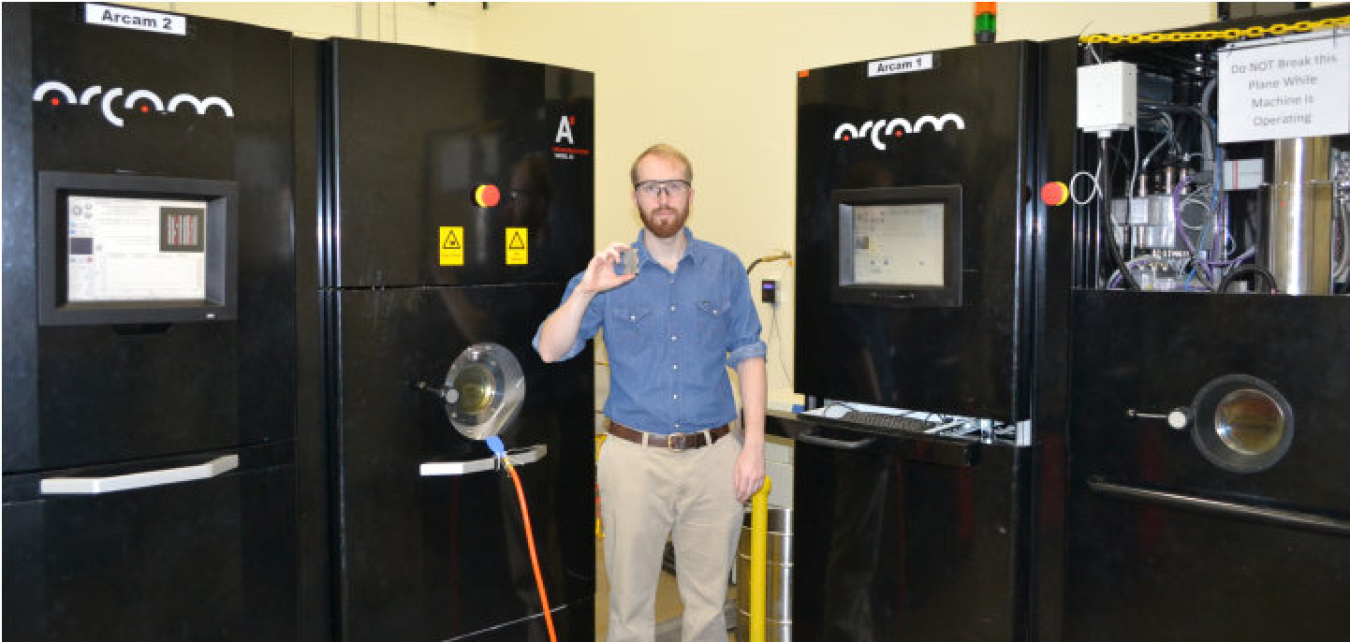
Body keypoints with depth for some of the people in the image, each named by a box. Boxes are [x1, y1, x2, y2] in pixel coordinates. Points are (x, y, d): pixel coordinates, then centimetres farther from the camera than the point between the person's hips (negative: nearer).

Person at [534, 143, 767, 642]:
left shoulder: (725, 268, 5)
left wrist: (754, 443, -2)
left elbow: (749, 356, 6)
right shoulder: (610, 271, 1)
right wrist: (585, 291, -21)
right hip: (634, 457, -1)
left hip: (714, 457, 1)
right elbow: (549, 350, -6)